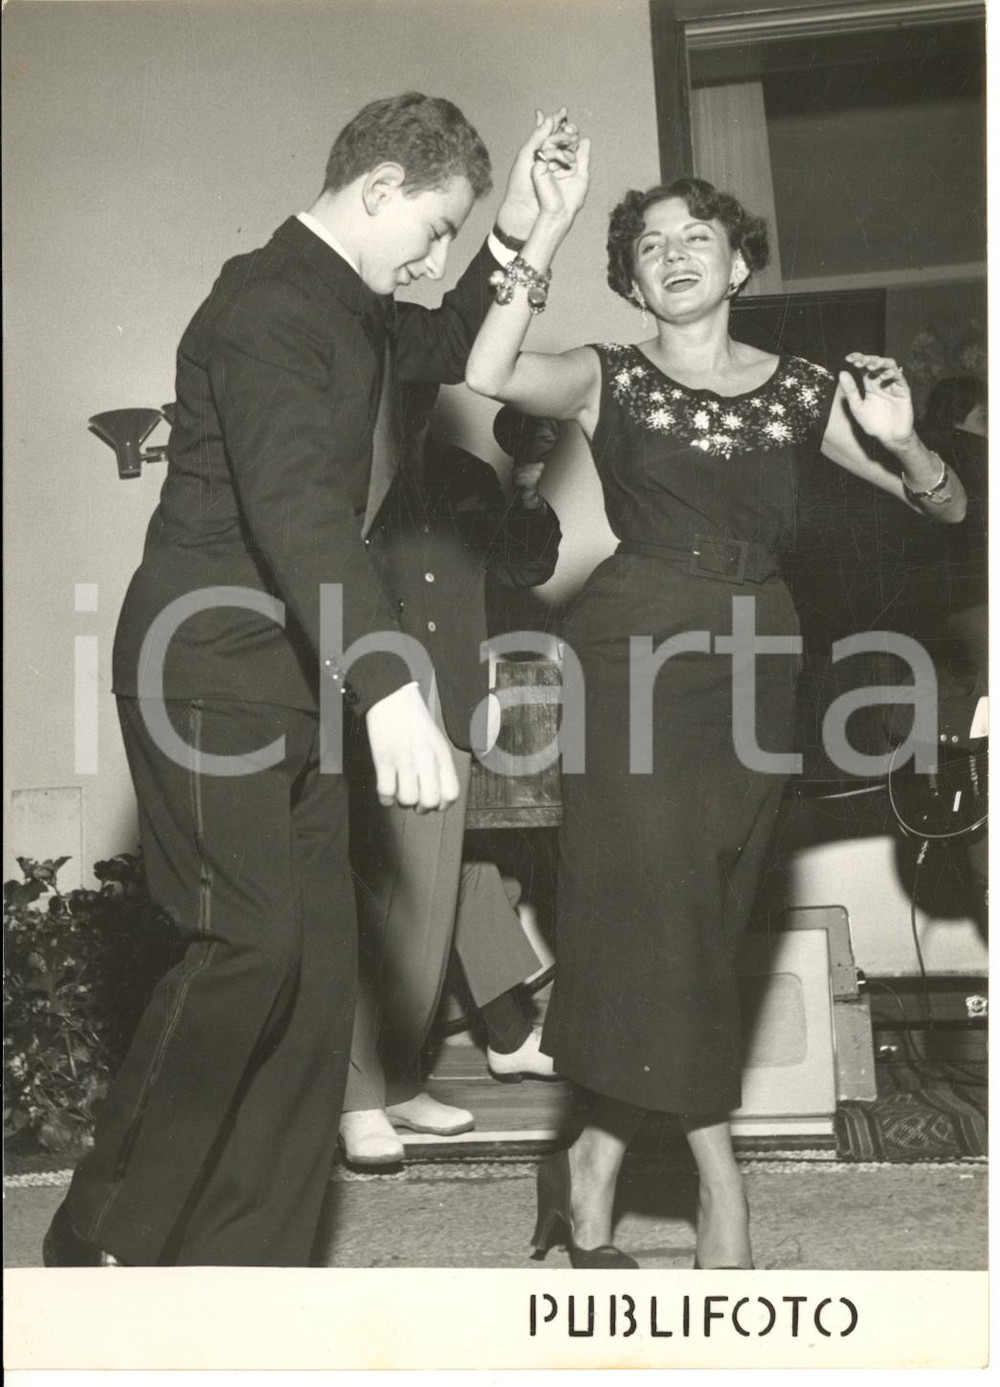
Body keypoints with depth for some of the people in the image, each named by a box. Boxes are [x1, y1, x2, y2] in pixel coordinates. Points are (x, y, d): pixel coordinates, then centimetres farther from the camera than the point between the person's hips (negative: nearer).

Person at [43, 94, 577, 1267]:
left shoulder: (349, 309, 15)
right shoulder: (269, 306, -16)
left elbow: (446, 351, 34)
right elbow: (294, 506, -31)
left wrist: (512, 239, 15)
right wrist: (392, 689, -43)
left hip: (293, 685, 9)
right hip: (212, 677, -9)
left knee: (318, 963, 4)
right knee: (250, 949, -16)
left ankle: (247, 1260, 11)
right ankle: (99, 1247, -1)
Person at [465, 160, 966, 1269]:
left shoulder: (798, 391, 9)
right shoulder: (611, 381, 3)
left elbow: (948, 506, 9)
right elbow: (489, 375, -19)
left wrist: (902, 442, -12)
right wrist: (548, 230, -22)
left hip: (755, 662, 4)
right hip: (636, 656, -3)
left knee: (703, 927, 4)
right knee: (656, 911, -8)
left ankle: (594, 1171, 17)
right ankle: (718, 1182, 5)